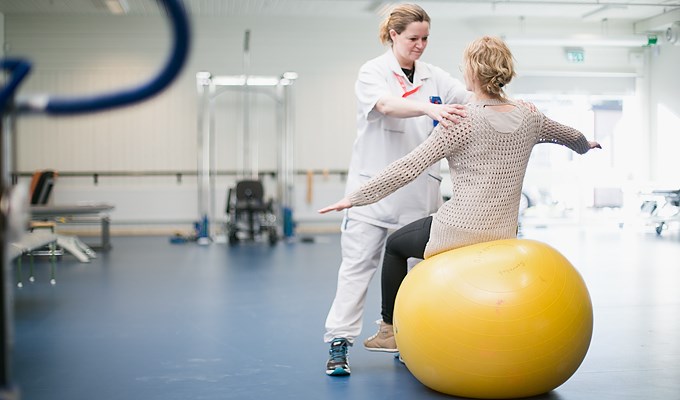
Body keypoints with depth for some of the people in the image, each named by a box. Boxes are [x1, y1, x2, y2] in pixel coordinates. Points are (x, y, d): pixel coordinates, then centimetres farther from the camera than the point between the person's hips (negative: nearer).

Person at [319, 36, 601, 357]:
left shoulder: (462, 122, -16)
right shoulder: (529, 118, 2)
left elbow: (408, 168, -20)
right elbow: (572, 137, 22)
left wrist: (355, 198, -15)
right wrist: (586, 145, 46)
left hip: (461, 231, -6)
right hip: (504, 235, 7)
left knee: (395, 244, 23)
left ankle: (390, 330, 30)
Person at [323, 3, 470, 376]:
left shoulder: (434, 76, 8)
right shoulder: (372, 72, -5)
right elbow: (388, 105, -26)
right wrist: (429, 108, -44)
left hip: (420, 189, 4)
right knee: (358, 263, -2)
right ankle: (339, 341, 5)